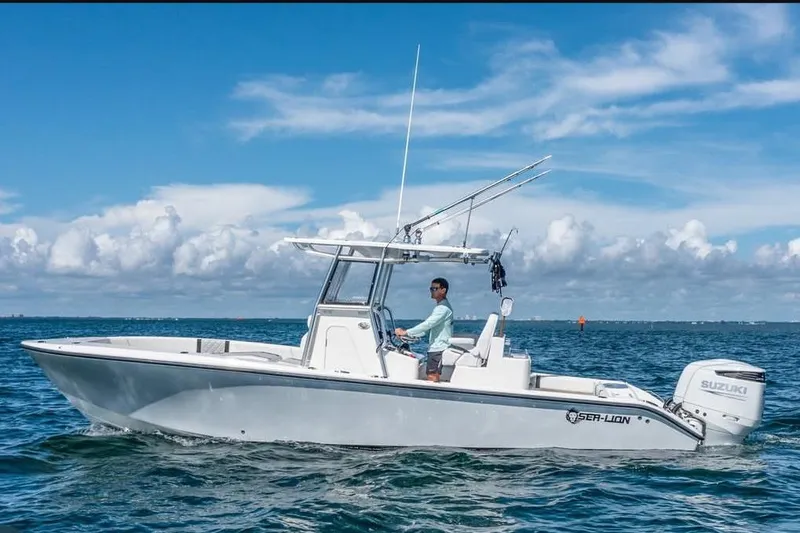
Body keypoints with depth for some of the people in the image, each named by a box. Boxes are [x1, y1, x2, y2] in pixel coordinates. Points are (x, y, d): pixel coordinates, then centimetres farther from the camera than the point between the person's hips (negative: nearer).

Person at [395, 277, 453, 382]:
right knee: (431, 379, 7)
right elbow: (427, 327, 24)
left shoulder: (443, 308, -13)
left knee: (432, 378, -15)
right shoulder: (441, 307, 21)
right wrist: (408, 334, 16)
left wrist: (405, 332, -17)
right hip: (436, 349, 10)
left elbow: (427, 325, -21)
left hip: (439, 349, -10)